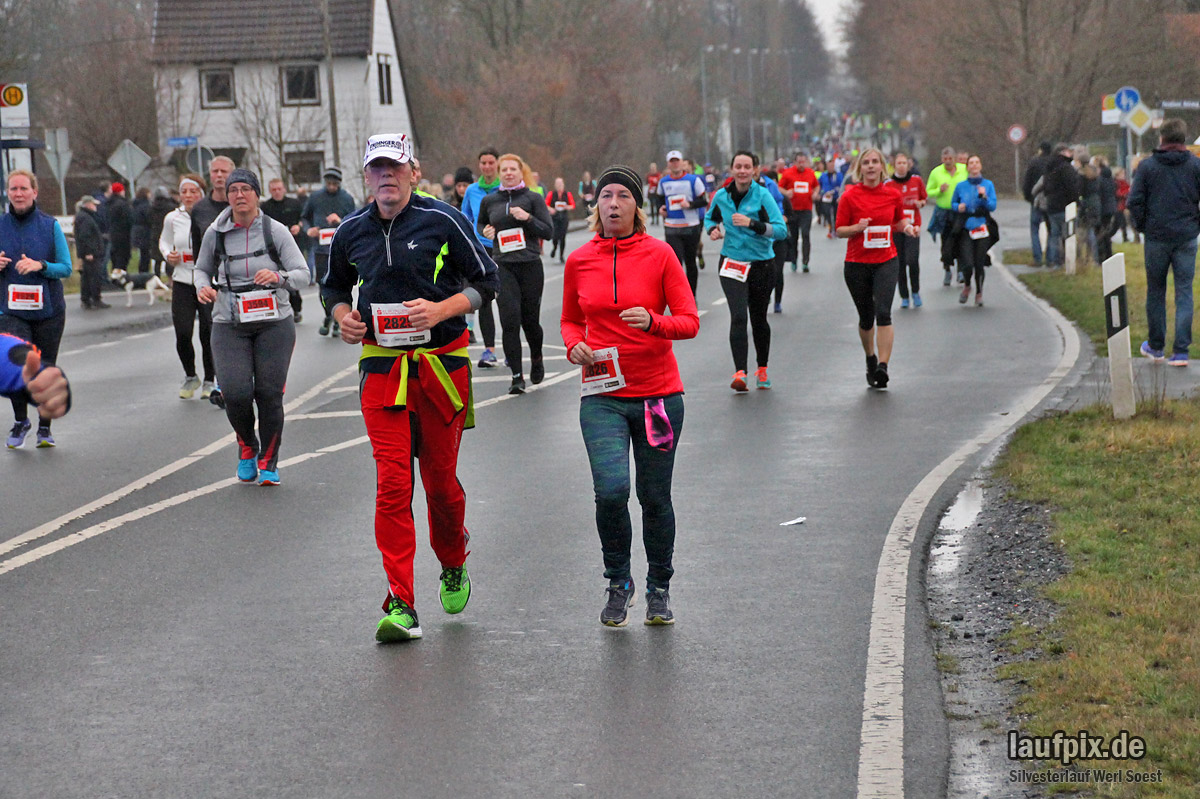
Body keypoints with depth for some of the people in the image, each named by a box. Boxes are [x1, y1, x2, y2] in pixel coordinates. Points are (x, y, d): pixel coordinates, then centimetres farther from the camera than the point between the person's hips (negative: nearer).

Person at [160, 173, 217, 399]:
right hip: (182, 282, 2)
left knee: (208, 334, -2)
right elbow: (164, 241, 23)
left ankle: (210, 381, 18)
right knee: (182, 334, -6)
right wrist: (168, 255, 2)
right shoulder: (173, 219, 5)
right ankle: (190, 377, 18)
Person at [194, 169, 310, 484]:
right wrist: (203, 287, -5)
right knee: (236, 393, -13)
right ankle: (247, 447, 19)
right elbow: (202, 268, 16)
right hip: (229, 325, 1)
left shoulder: (275, 231, -4)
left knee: (269, 394, -2)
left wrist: (279, 277, -25)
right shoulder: (216, 233, 1)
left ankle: (268, 461, 19)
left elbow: (303, 273, -5)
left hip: (274, 323, -1)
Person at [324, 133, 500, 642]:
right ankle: (401, 606, -10)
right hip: (381, 366, 2)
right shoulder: (351, 233, 8)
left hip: (442, 363, -2)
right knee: (391, 483, -9)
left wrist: (440, 309, -15)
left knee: (440, 480, 8)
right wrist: (344, 317, 2)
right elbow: (334, 286, 24)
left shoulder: (443, 222, -3)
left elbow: (485, 281, 1)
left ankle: (454, 566, 38)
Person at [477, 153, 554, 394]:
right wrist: (485, 231, 5)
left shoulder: (533, 198, 2)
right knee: (510, 320, -12)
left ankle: (536, 359, 36)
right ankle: (517, 376, -8)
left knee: (530, 320, 5)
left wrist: (528, 218, -14)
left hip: (530, 265, -1)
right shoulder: (489, 201, 10)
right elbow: (480, 223, 28)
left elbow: (548, 231, 0)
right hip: (503, 266, 1)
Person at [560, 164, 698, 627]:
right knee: (611, 489, -18)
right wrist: (575, 345, -4)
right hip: (603, 394, 1)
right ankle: (619, 581, 7)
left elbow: (689, 322, -3)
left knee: (654, 496, 7)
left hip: (658, 392, 0)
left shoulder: (659, 255, -3)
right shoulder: (579, 261, 4)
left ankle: (659, 588, 30)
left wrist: (653, 322, -22)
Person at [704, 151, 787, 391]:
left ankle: (762, 370, 32)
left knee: (758, 318, 12)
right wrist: (713, 229, -2)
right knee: (738, 316, -16)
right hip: (732, 263, 1)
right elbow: (710, 218, 20)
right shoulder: (722, 196, 0)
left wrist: (752, 223, -28)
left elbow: (781, 230, -17)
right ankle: (740, 373, -19)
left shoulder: (763, 196, -10)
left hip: (761, 265, -1)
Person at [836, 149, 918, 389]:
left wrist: (908, 227, -2)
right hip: (857, 263, 0)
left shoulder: (893, 195, 3)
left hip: (886, 261, 0)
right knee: (866, 318, 10)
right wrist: (857, 227, -19)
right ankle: (870, 358, 35)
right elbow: (839, 230, 0)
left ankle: (882, 366, -21)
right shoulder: (850, 196, -4)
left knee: (883, 313, -17)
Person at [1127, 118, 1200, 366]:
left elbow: (1134, 202, -6)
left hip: (1156, 236, 0)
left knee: (1155, 292, 13)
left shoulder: (1147, 166, -3)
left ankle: (1156, 346, 21)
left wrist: (1141, 227, 9)